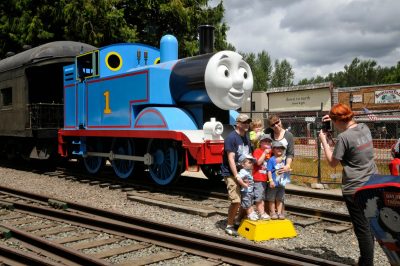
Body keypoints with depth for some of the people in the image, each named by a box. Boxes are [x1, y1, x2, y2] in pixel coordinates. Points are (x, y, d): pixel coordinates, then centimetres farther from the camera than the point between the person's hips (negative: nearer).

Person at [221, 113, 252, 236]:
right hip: (231, 174, -8)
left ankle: (240, 221, 28)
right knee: (236, 201, -14)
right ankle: (229, 226, 2)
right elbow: (231, 159, -17)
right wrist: (237, 176, -21)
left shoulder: (246, 137, 13)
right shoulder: (231, 137, -12)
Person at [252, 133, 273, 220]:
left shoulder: (270, 151, 11)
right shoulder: (257, 151, -8)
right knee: (258, 197, -2)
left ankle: (263, 212, 22)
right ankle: (261, 213, 3)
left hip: (265, 178, 7)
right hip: (258, 178, -7)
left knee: (263, 197, 15)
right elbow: (259, 162, -19)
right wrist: (265, 153, -18)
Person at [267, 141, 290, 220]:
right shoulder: (271, 160, -10)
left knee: (280, 199, 13)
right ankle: (273, 213, 15)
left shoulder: (283, 159, 6)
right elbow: (269, 171, -14)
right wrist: (271, 180, -19)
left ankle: (279, 212, 21)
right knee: (272, 199, 6)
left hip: (281, 183, 5)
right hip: (274, 184, -5)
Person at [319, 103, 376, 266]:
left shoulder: (344, 137, -19)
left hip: (355, 189, -8)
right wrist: (333, 119, 22)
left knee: (362, 229, 1)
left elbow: (332, 162, -9)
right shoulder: (365, 128, 4)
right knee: (369, 227, 18)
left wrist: (324, 140, -1)